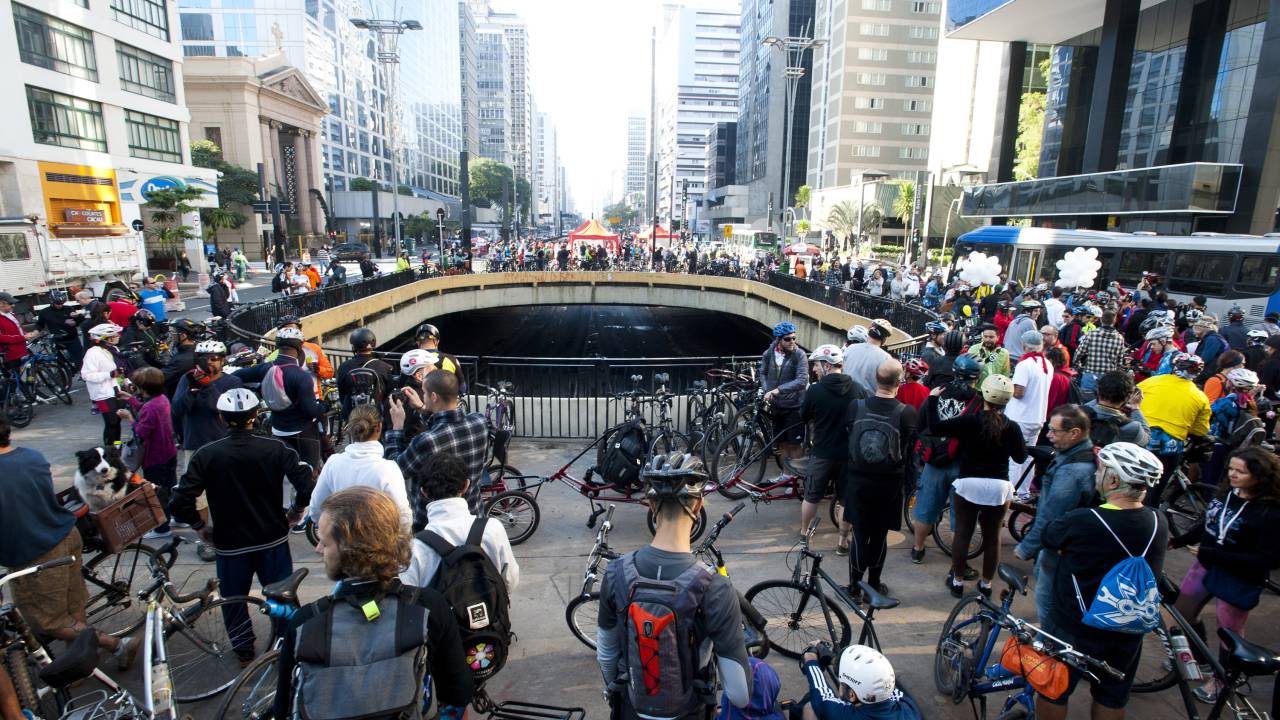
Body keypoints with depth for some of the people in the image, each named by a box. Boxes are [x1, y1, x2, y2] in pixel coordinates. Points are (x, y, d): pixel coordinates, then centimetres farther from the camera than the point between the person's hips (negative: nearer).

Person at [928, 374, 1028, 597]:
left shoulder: (968, 421, -12)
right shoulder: (1012, 427, -7)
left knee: (962, 533, 9)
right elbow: (1021, 457, 4)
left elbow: (935, 427, -12)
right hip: (999, 487, 2)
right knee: (992, 536, 14)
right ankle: (986, 583, 24)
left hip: (968, 484, -1)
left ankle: (957, 581, 19)